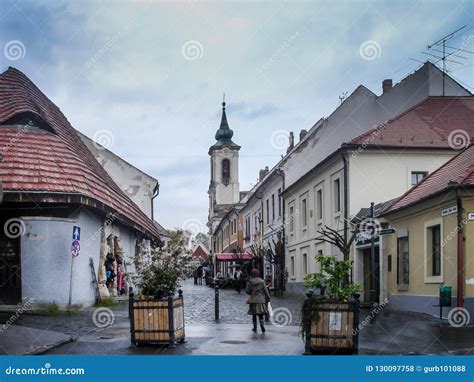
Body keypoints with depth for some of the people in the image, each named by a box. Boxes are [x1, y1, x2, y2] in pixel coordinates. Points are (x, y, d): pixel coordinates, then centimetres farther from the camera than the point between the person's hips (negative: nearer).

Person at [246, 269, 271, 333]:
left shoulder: (249, 282, -4)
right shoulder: (261, 281, -3)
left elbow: (247, 291, 0)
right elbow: (265, 291, -1)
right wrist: (268, 299, 8)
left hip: (253, 301, 0)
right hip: (261, 300, 0)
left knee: (254, 315, 13)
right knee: (261, 315, 5)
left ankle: (255, 328, 17)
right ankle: (262, 326, -16)